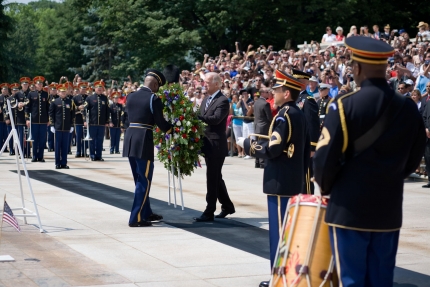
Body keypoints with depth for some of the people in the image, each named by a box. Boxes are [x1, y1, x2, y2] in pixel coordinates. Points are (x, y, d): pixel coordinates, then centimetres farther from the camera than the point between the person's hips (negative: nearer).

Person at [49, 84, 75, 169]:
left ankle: (64, 163, 10)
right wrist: (52, 125, -3)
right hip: (58, 127, -2)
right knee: (58, 145, 2)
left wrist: (71, 125, 4)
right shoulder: (54, 102, 2)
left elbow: (72, 114, 9)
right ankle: (57, 163, 8)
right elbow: (51, 114, 3)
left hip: (67, 128, 2)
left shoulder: (70, 102, 7)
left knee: (65, 146, 4)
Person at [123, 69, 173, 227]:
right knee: (144, 181, -1)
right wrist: (172, 128, 12)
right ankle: (136, 218, -3)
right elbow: (160, 123, -8)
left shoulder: (130, 96, 11)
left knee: (139, 180, 18)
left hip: (129, 140, 7)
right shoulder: (153, 99, -9)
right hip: (143, 142, -7)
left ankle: (146, 213, 29)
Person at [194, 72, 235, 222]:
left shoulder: (223, 101, -12)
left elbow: (215, 119, -25)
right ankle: (227, 206, 28)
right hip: (207, 144, 9)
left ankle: (209, 212, -2)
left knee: (212, 179, -5)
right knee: (216, 178, 16)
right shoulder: (206, 100, 15)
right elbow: (203, 119, 13)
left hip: (216, 145, -9)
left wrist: (195, 115, -28)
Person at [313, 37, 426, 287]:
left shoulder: (344, 106, -13)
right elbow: (413, 160, 10)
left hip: (349, 209, -4)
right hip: (389, 211, 4)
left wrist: (327, 188, 6)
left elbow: (325, 158, -12)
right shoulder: (409, 108, 2)